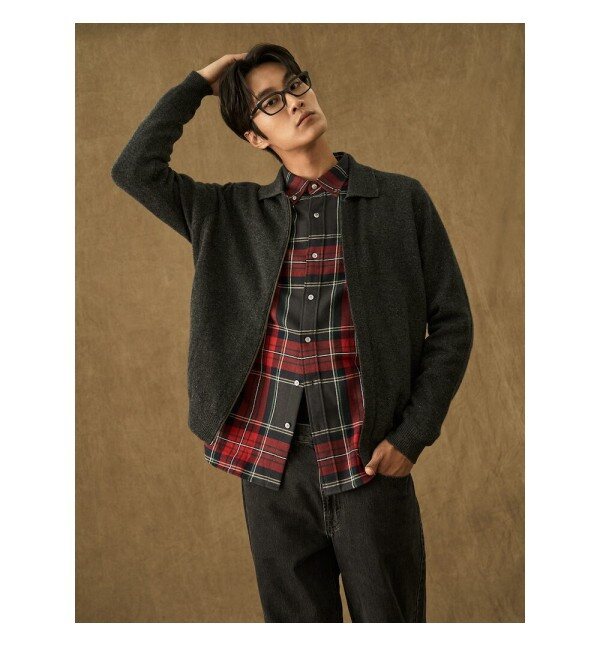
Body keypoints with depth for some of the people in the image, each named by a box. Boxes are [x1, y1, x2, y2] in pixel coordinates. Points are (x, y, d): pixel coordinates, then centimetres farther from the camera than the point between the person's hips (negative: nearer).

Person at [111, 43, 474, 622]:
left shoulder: (402, 200, 3)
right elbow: (134, 169, 2)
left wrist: (413, 435, -5)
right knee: (296, 619, 14)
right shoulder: (232, 214, 9)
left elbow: (451, 322, 4)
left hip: (369, 464, -2)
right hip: (269, 460, 2)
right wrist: (197, 85, 7)